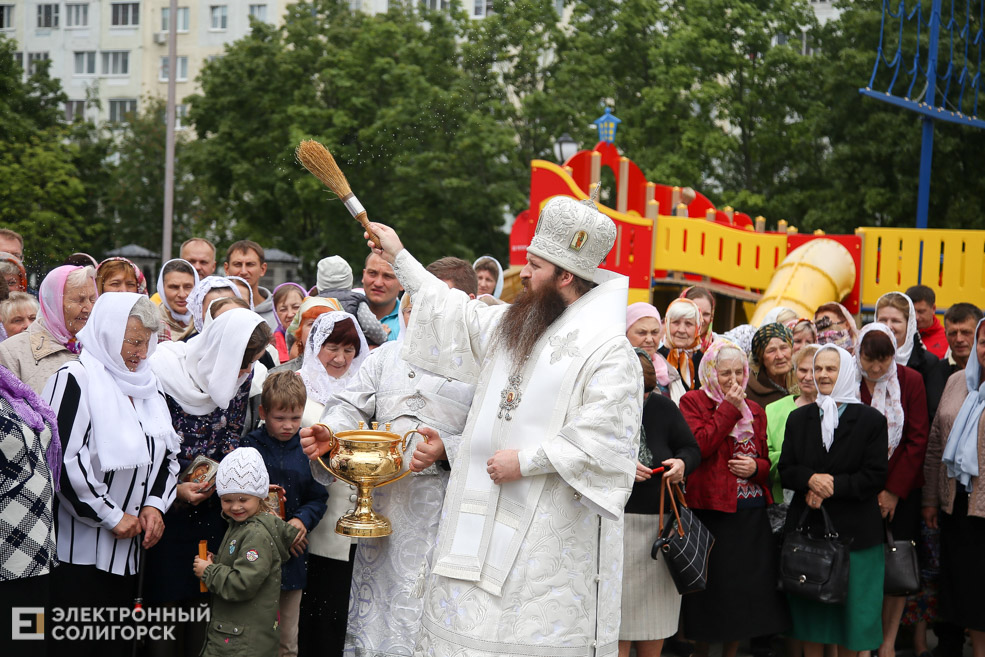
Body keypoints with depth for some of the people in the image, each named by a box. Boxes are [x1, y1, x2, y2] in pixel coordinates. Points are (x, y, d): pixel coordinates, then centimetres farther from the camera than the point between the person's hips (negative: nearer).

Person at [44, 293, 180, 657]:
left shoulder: (146, 385, 12)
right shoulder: (75, 379, -11)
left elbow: (168, 454, 17)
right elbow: (63, 459, -20)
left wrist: (155, 504, -1)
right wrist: (113, 516, -15)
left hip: (129, 546, 7)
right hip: (80, 547, -7)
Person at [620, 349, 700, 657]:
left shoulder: (662, 407, 6)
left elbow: (691, 448, 15)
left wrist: (682, 463, -6)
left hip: (661, 526, 4)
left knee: (655, 629, 11)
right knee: (617, 632, -3)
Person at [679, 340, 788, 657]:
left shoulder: (754, 410, 15)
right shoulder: (693, 402, -1)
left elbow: (768, 461, 18)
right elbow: (700, 446, -16)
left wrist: (756, 467, -5)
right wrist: (729, 407, -12)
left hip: (753, 514, 5)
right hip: (711, 510, -5)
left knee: (747, 588, 8)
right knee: (713, 589, 1)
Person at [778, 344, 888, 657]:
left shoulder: (870, 419, 0)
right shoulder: (799, 418, 10)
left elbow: (875, 476, -8)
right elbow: (785, 471, 4)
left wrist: (833, 485, -18)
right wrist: (810, 479, -16)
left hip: (854, 528, -3)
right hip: (807, 525, 3)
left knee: (850, 609, 4)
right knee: (809, 607, 7)